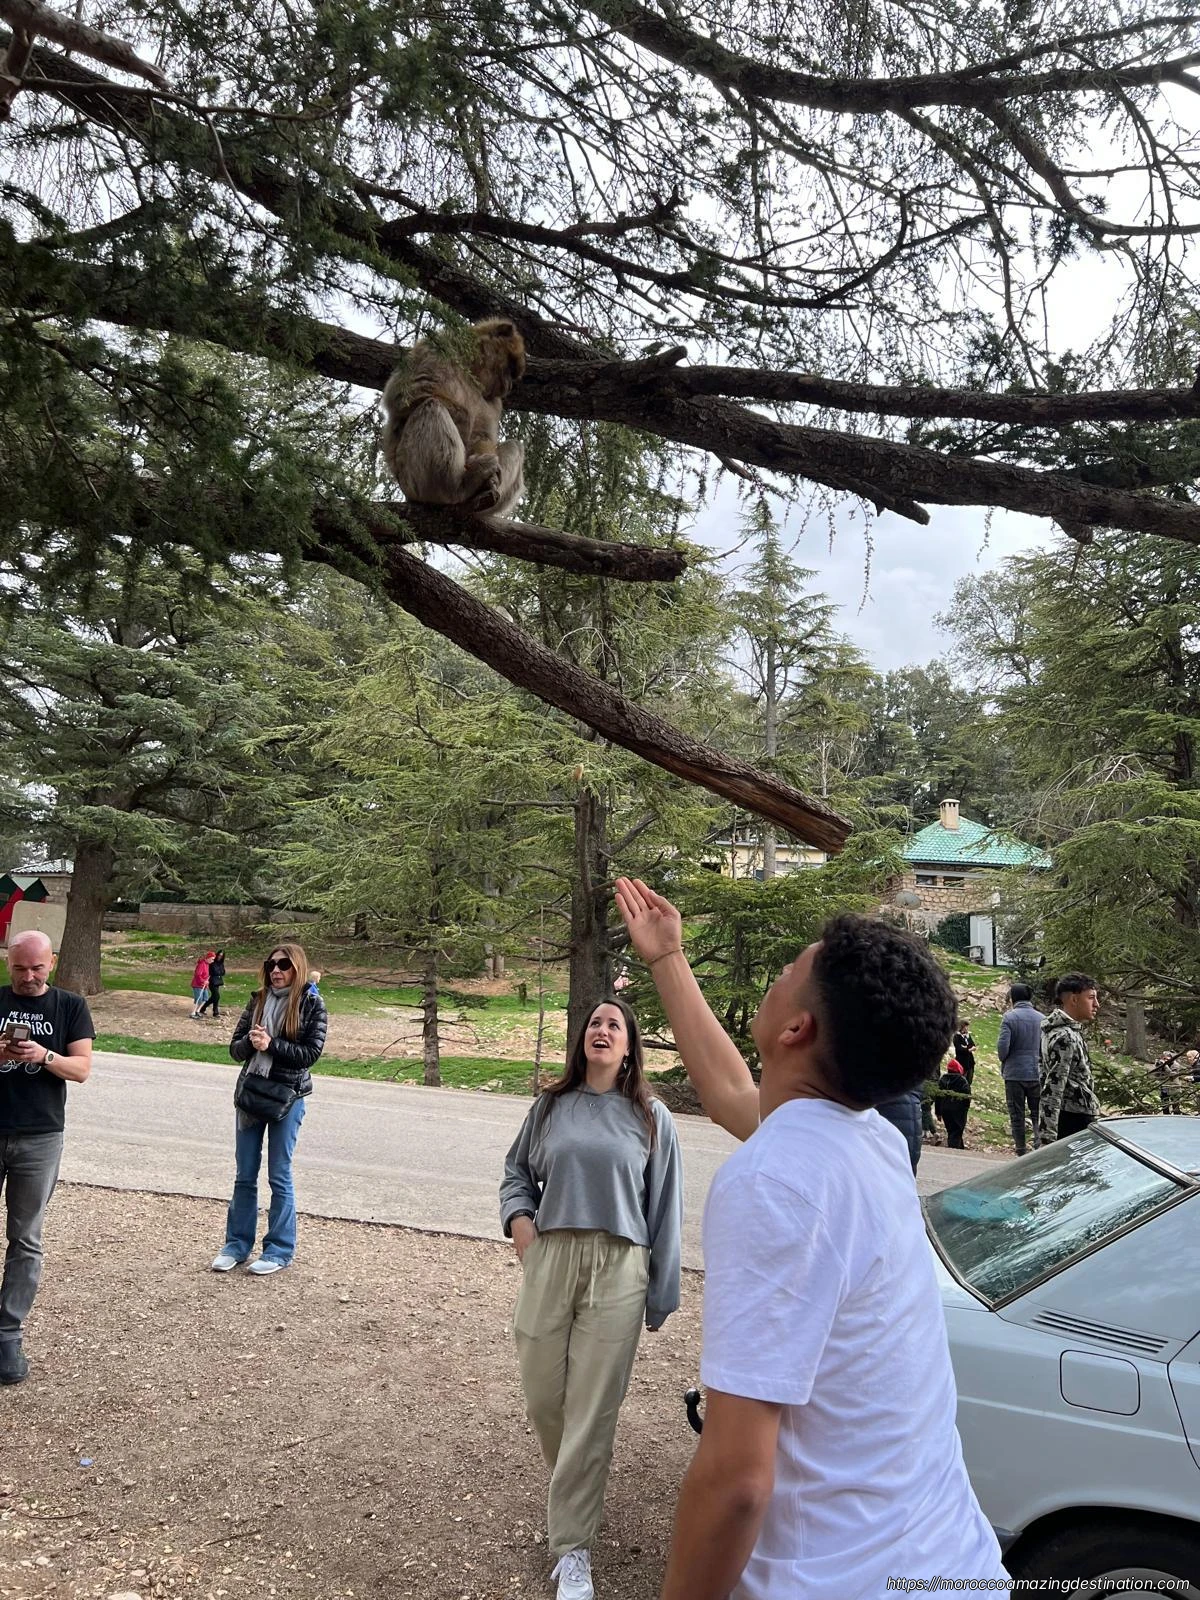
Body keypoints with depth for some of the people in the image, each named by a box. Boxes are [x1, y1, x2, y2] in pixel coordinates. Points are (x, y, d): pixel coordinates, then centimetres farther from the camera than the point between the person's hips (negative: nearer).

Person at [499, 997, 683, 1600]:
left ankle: (572, 1549, 12)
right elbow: (517, 1171, 19)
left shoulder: (651, 1118, 0)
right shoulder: (551, 1106, 6)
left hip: (617, 1271, -2)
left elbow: (665, 1210, 4)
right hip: (548, 1260, 3)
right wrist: (518, 1217, -1)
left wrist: (660, 1296, 5)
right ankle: (571, 1482, 41)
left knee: (591, 1410, -1)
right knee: (542, 1394, 10)